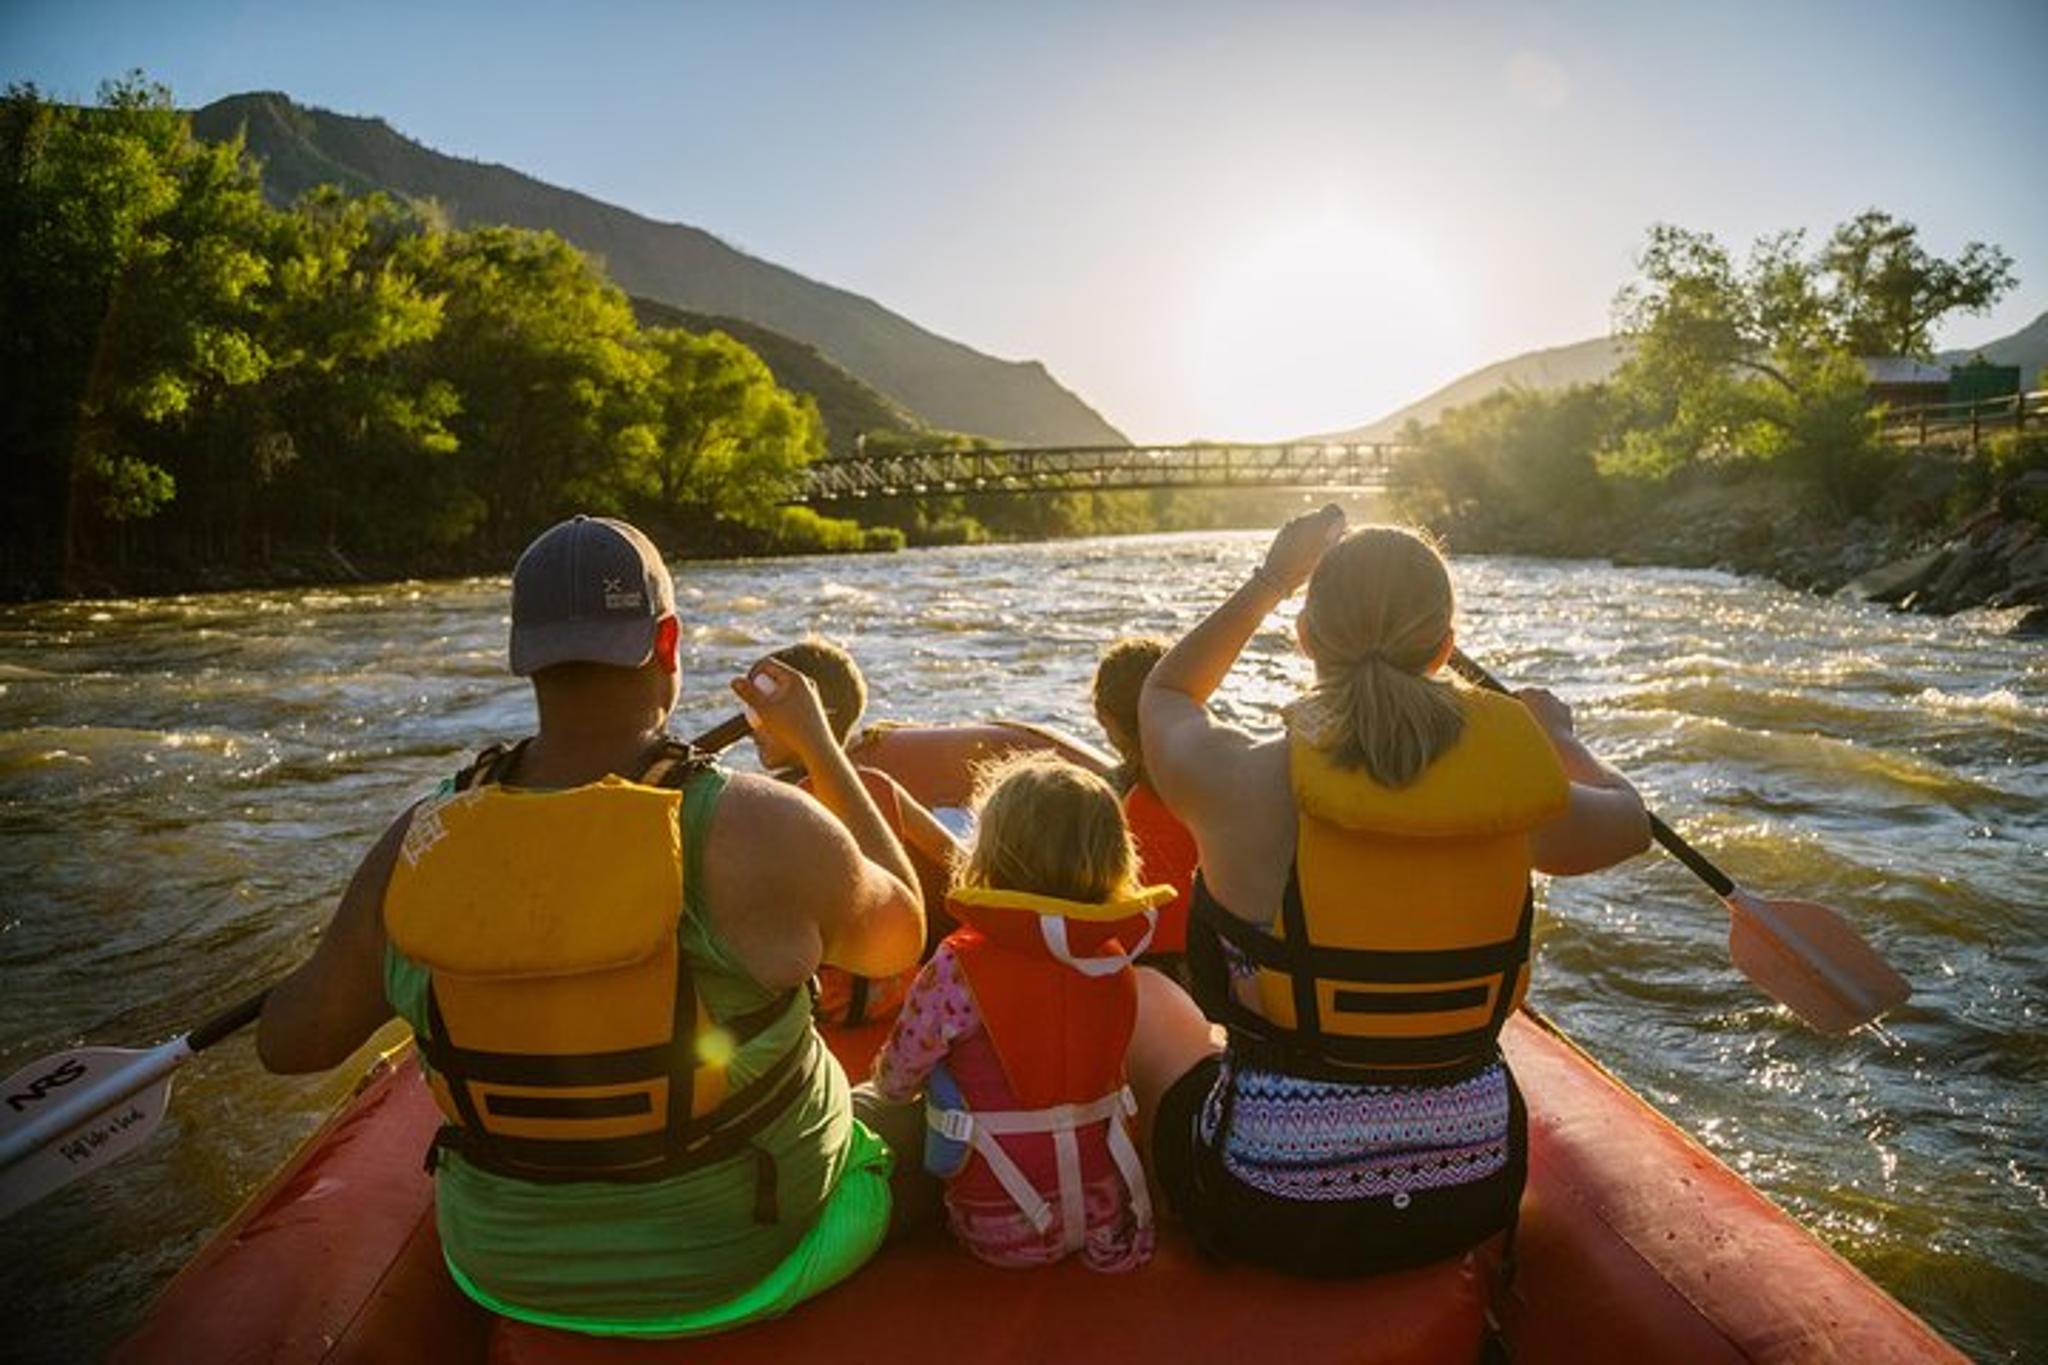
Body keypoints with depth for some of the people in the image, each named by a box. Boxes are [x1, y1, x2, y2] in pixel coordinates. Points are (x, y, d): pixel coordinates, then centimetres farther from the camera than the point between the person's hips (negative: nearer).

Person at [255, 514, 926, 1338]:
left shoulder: (420, 846, -18)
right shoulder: (760, 832, -28)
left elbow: (290, 1044, -3)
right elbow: (900, 936, -8)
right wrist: (819, 746, -2)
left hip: (508, 1271, 4)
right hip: (745, 1266, -3)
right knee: (916, 1120, 28)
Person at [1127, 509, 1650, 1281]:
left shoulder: (1238, 785, -21)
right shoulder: (1513, 801, -14)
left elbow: (1166, 692, 4)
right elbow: (1630, 817, 11)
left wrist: (1270, 578, 12)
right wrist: (1558, 736, 30)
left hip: (1270, 1217, -2)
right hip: (1470, 1205, 3)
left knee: (1143, 995, 24)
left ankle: (1157, 1216, 43)